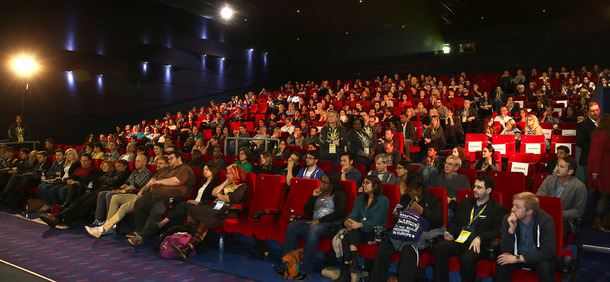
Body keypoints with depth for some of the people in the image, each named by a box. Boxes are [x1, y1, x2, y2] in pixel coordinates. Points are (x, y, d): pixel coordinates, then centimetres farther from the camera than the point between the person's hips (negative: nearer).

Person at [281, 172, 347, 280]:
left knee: (312, 230, -38)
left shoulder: (339, 195, 8)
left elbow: (340, 213, -9)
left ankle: (305, 271, -35)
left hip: (330, 224, -6)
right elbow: (307, 211, 24)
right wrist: (313, 196, 10)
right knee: (292, 228, -19)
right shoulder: (319, 194, 27)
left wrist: (319, 221, -12)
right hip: (314, 222, 6)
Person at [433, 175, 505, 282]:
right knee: (438, 247, -26)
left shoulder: (497, 208, 9)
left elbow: (497, 231, -1)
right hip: (458, 241, 5)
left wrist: (480, 238, -17)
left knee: (466, 259, -36)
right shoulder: (465, 202, 23)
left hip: (477, 245, -4)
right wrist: (450, 234, 4)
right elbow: (455, 221, 25)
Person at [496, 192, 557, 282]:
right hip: (517, 255, 1)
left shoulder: (545, 220, -17)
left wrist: (518, 258, -26)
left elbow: (547, 251, -23)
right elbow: (505, 251, -15)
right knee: (501, 265, -29)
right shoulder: (507, 219, -11)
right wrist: (511, 229, -30)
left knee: (545, 267, -34)